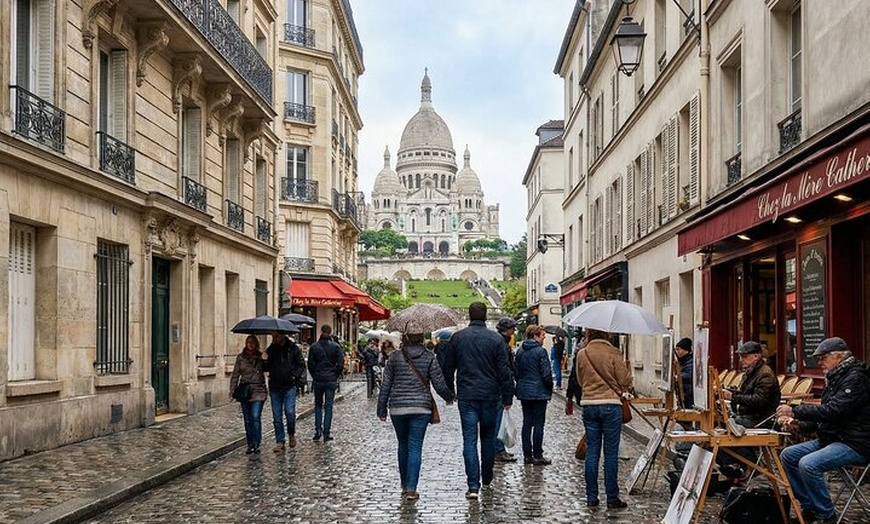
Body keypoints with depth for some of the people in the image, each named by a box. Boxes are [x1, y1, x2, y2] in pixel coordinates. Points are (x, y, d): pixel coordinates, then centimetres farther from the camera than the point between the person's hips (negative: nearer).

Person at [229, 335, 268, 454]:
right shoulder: (240, 357, 6)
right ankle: (250, 445, 16)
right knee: (247, 420, 7)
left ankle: (256, 444, -7)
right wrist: (232, 391, 2)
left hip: (258, 391, -2)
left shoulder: (261, 357, 3)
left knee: (255, 417, -13)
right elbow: (235, 375, 7)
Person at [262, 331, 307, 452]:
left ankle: (291, 434, 14)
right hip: (275, 387, 3)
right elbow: (266, 369, 10)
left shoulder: (293, 349, -2)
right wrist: (265, 361, -10)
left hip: (289, 387, -3)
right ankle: (280, 442, 9)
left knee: (289, 412, -12)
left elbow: (301, 365, 2)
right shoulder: (271, 349, 6)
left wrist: (294, 376, -13)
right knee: (277, 416, 3)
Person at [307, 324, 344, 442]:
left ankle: (318, 429, 6)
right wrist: (335, 375, 9)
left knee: (318, 404, 16)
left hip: (318, 380, 1)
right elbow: (340, 364, -6)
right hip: (331, 380, -1)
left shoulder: (314, 346, -3)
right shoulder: (336, 346, -6)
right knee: (328, 406, 4)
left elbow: (310, 364, 0)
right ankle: (326, 433, 2)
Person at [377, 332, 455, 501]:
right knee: (415, 448, 0)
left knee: (403, 446, 17)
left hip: (398, 408, 2)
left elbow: (385, 386, 2)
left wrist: (382, 409, 10)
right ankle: (411, 489, -6)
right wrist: (449, 397, 17)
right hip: (421, 408, -2)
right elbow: (439, 384, -3)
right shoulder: (429, 357, -3)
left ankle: (405, 485, 27)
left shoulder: (395, 357, 1)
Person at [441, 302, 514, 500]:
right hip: (490, 395, 0)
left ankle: (473, 485, -9)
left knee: (469, 440, -2)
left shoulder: (457, 337, 1)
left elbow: (448, 368, 6)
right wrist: (507, 396, 4)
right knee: (488, 437, 17)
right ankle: (487, 477, 29)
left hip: (466, 396, 0)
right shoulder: (495, 339, -3)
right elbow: (504, 370, -3)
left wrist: (449, 392, 18)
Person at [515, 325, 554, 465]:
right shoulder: (540, 351, -13)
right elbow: (546, 374, -13)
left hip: (523, 392, 6)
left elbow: (516, 371, 11)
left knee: (527, 423, 11)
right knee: (538, 423, 0)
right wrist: (550, 390, 0)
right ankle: (537, 456, 3)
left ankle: (527, 455, 14)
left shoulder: (520, 351, 6)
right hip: (539, 393, -6)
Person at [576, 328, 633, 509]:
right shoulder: (613, 353, -9)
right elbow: (625, 381, -5)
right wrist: (630, 384, 17)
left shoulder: (582, 354, 2)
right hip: (611, 405, -3)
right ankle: (612, 498, 6)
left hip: (589, 405, 3)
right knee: (611, 453, 2)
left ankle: (591, 497, 11)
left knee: (592, 452, 9)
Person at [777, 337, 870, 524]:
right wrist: (799, 424, 0)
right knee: (788, 455, 2)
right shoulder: (835, 377, 14)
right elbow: (826, 415, 17)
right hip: (831, 439, 10)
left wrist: (795, 411, -24)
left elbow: (832, 411, -27)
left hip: (854, 444, -10)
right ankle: (809, 508, 6)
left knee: (809, 464, -28)